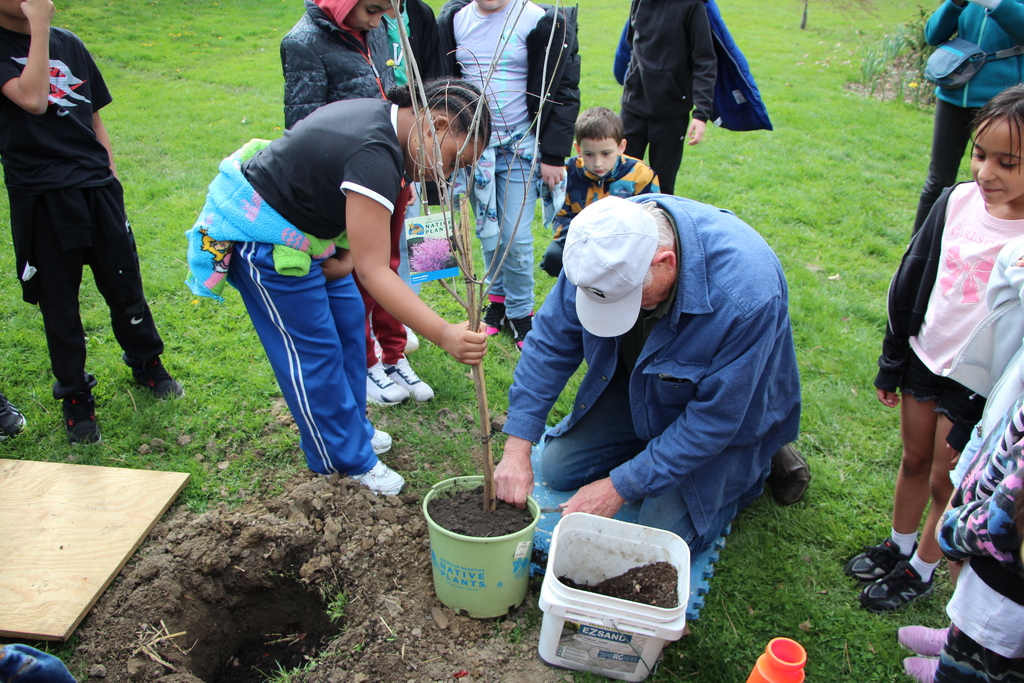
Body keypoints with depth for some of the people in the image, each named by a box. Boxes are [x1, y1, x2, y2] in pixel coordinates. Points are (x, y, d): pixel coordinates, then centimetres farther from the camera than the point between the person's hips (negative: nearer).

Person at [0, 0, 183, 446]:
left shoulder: (69, 43, 11)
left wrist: (110, 176, 9)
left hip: (96, 190, 4)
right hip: (40, 199, -3)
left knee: (125, 285, 11)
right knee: (58, 301, 6)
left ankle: (146, 363, 33)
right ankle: (74, 396, 21)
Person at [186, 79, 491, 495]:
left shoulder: (382, 117, -2)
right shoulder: (374, 156, -32)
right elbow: (374, 271, -36)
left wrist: (346, 254, -8)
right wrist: (443, 335, -42)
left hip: (295, 223, 10)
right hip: (262, 236, -10)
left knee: (347, 320, 15)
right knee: (313, 347, -1)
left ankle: (350, 426, 30)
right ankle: (346, 459, 14)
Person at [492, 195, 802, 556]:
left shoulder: (746, 295, -41)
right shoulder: (605, 244, -26)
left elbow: (715, 417, -30)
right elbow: (551, 341, -17)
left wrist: (620, 487, -28)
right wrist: (517, 448, -21)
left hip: (728, 412, -5)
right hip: (638, 389, 5)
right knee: (556, 469, 4)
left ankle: (753, 465, 12)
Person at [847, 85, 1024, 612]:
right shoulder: (958, 201, -8)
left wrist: (977, 427, -13)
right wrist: (891, 363, 9)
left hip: (977, 385, -4)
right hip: (924, 360, 4)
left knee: (947, 482, 13)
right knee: (913, 461, 21)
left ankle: (922, 570, 36)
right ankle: (898, 545, 44)